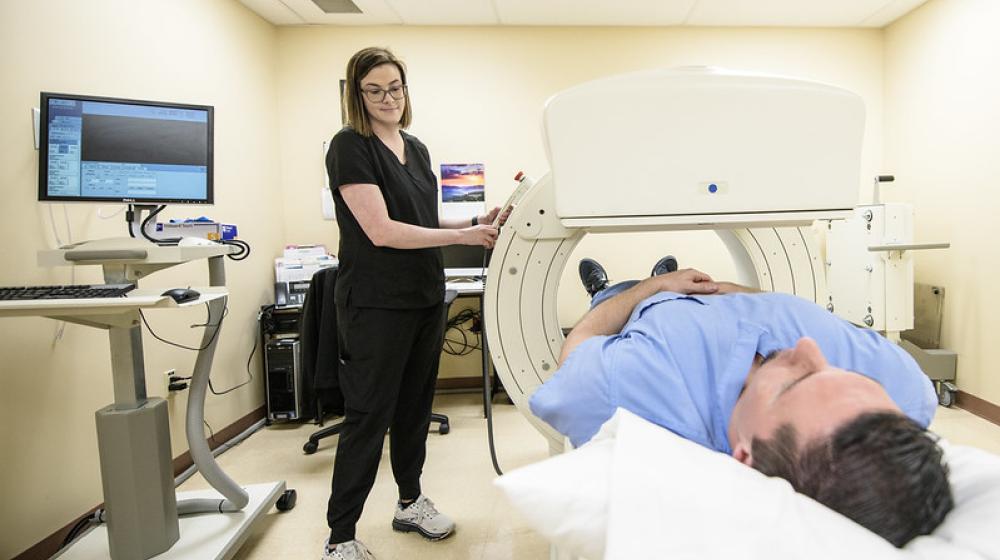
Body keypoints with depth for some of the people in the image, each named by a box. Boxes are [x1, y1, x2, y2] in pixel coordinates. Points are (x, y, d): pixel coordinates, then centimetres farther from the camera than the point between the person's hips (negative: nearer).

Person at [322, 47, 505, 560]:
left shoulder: (417, 149, 12)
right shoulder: (350, 146, -10)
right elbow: (382, 230, -19)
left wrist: (476, 220, 2)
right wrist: (465, 236, -18)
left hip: (425, 296, 7)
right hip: (376, 303, -7)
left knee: (415, 406, 16)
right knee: (369, 417, -1)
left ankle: (410, 503, 35)